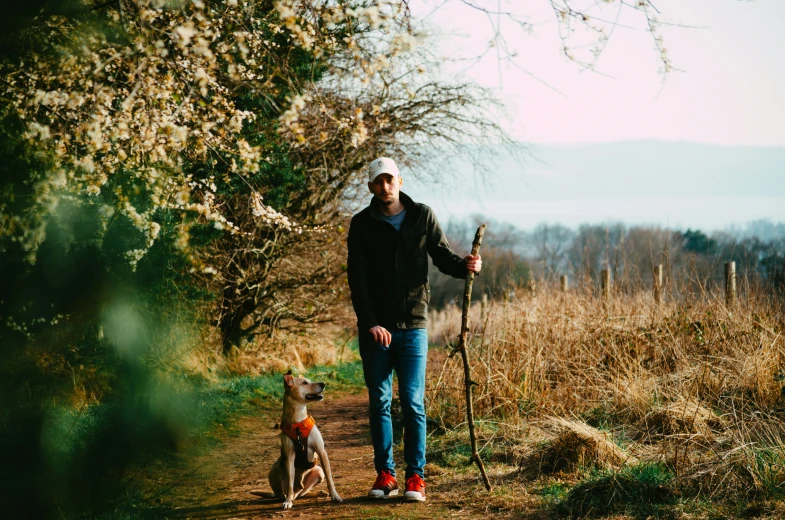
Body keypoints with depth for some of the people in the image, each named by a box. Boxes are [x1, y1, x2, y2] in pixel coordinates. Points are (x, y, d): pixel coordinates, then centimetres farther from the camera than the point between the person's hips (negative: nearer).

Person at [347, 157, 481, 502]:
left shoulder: (422, 216, 3)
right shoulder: (362, 224, 0)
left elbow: (442, 256, 2)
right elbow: (357, 279, -6)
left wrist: (465, 266, -21)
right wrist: (370, 323, -16)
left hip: (413, 324, 0)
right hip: (374, 327, 0)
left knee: (413, 402, -2)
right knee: (379, 402, 5)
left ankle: (415, 476, 3)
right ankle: (385, 474, 13)